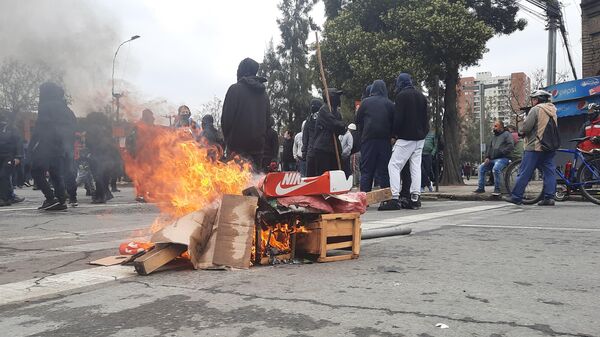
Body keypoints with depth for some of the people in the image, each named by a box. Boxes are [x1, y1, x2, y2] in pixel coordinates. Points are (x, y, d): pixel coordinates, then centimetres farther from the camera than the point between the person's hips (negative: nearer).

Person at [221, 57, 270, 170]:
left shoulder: (235, 89, -5)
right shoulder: (263, 92, 13)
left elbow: (226, 117, -7)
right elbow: (267, 119, 15)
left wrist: (227, 138, 6)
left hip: (238, 144, -6)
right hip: (258, 144, 6)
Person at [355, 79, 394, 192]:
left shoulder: (365, 102, 2)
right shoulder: (390, 104, 4)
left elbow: (358, 121, 6)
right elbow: (394, 122, 7)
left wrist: (361, 135, 17)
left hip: (368, 139, -1)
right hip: (385, 140, 1)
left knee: (366, 170, 2)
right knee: (384, 170, 5)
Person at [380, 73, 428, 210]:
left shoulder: (402, 95, -7)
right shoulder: (421, 96, 16)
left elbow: (398, 118, -13)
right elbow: (426, 118, 17)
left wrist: (394, 135, -5)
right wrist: (424, 132, 18)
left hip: (405, 137, -8)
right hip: (420, 137, 8)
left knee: (393, 165, -7)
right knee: (416, 167, 8)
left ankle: (395, 199, -15)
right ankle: (415, 198, 6)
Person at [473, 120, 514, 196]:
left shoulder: (507, 134, 1)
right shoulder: (493, 136, 24)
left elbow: (511, 146, -12)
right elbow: (489, 147, 22)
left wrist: (501, 152, -20)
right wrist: (487, 157, 7)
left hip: (502, 158, -8)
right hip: (492, 159, 8)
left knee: (496, 168, -34)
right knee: (481, 167, -5)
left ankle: (497, 189, -23)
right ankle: (481, 188, -3)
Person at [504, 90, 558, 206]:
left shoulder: (536, 109, -10)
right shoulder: (552, 110, 16)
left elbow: (526, 126, -16)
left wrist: (522, 132, 4)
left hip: (535, 146, -8)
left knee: (524, 172, -4)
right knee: (549, 172, 7)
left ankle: (516, 197, -1)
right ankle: (549, 197, 4)